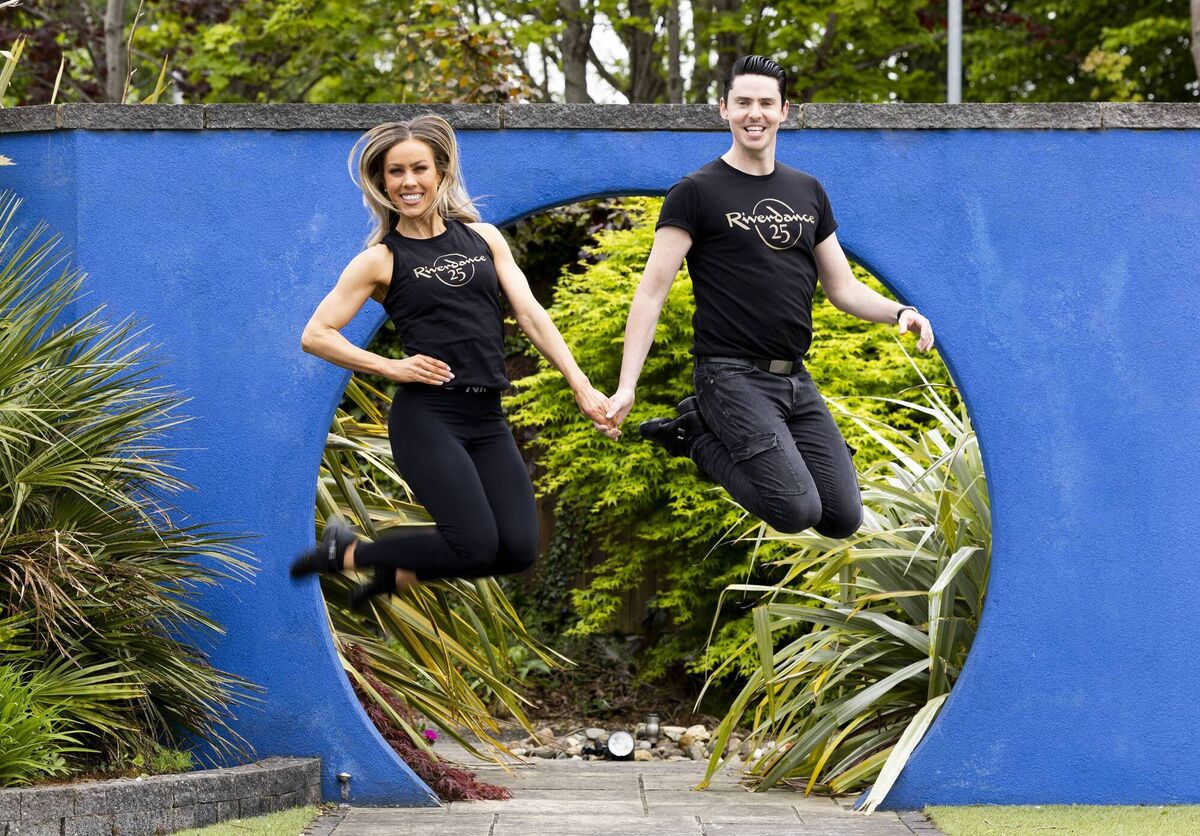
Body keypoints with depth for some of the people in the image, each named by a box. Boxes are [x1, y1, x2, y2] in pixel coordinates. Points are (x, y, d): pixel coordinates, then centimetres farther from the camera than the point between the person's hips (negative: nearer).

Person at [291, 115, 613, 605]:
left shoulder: (483, 238, 12)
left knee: (518, 550, -7)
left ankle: (397, 571, 17)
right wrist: (391, 367, -10)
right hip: (426, 416, -5)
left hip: (487, 418, 5)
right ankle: (347, 552, 6)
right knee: (475, 545, -17)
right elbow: (316, 335, -2)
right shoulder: (381, 260, 0)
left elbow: (530, 314, 7)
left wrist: (581, 387, -2)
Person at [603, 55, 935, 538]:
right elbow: (652, 293, -9)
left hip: (795, 380, 7)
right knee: (796, 510, -23)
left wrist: (899, 312, -4)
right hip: (734, 376, -6)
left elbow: (841, 287, 17)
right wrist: (626, 386, -19)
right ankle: (700, 435, 2)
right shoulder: (696, 193, -5)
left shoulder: (807, 192, 14)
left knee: (843, 518, 0)